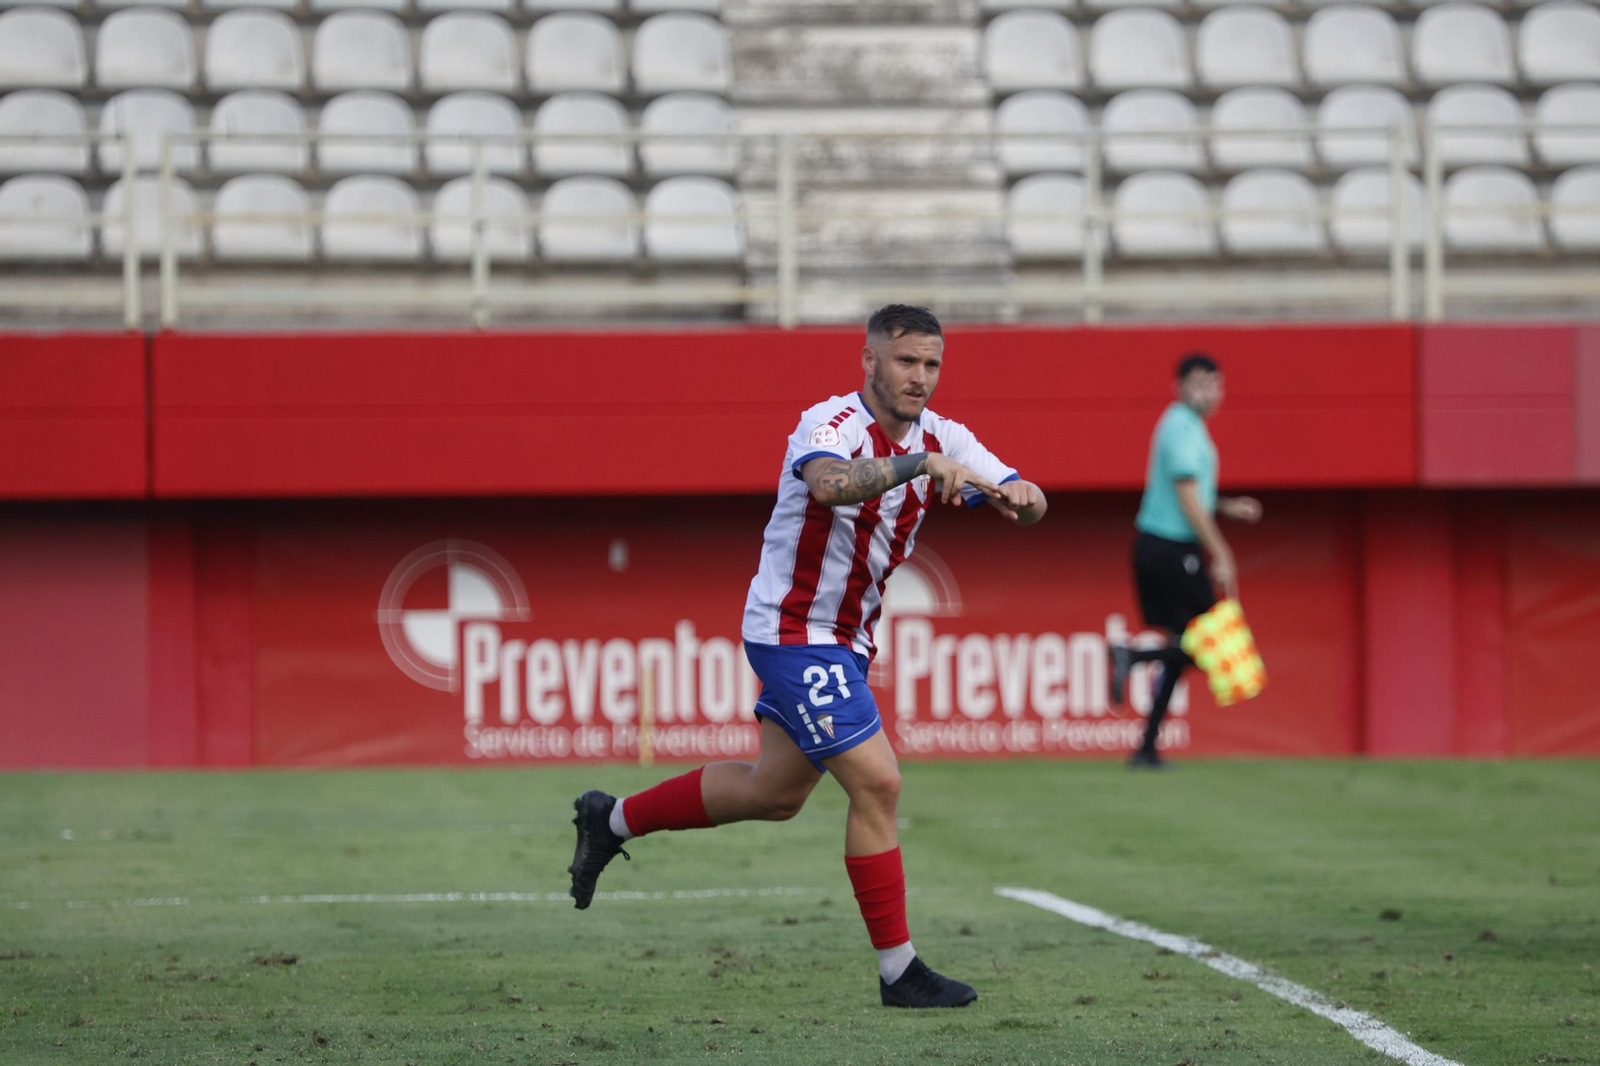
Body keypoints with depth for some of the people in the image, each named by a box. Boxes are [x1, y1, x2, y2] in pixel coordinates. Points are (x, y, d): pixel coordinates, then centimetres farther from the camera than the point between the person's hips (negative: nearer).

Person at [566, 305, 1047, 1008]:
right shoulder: (832, 424, -22)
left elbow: (1026, 502, -3)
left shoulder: (940, 439, 1)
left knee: (774, 792, 21)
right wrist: (919, 464, -55)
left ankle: (612, 820, 39)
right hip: (795, 629, -9)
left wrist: (1019, 495, -26)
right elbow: (829, 483, -45)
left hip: (843, 643, 9)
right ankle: (898, 971, -6)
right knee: (876, 784, -14)